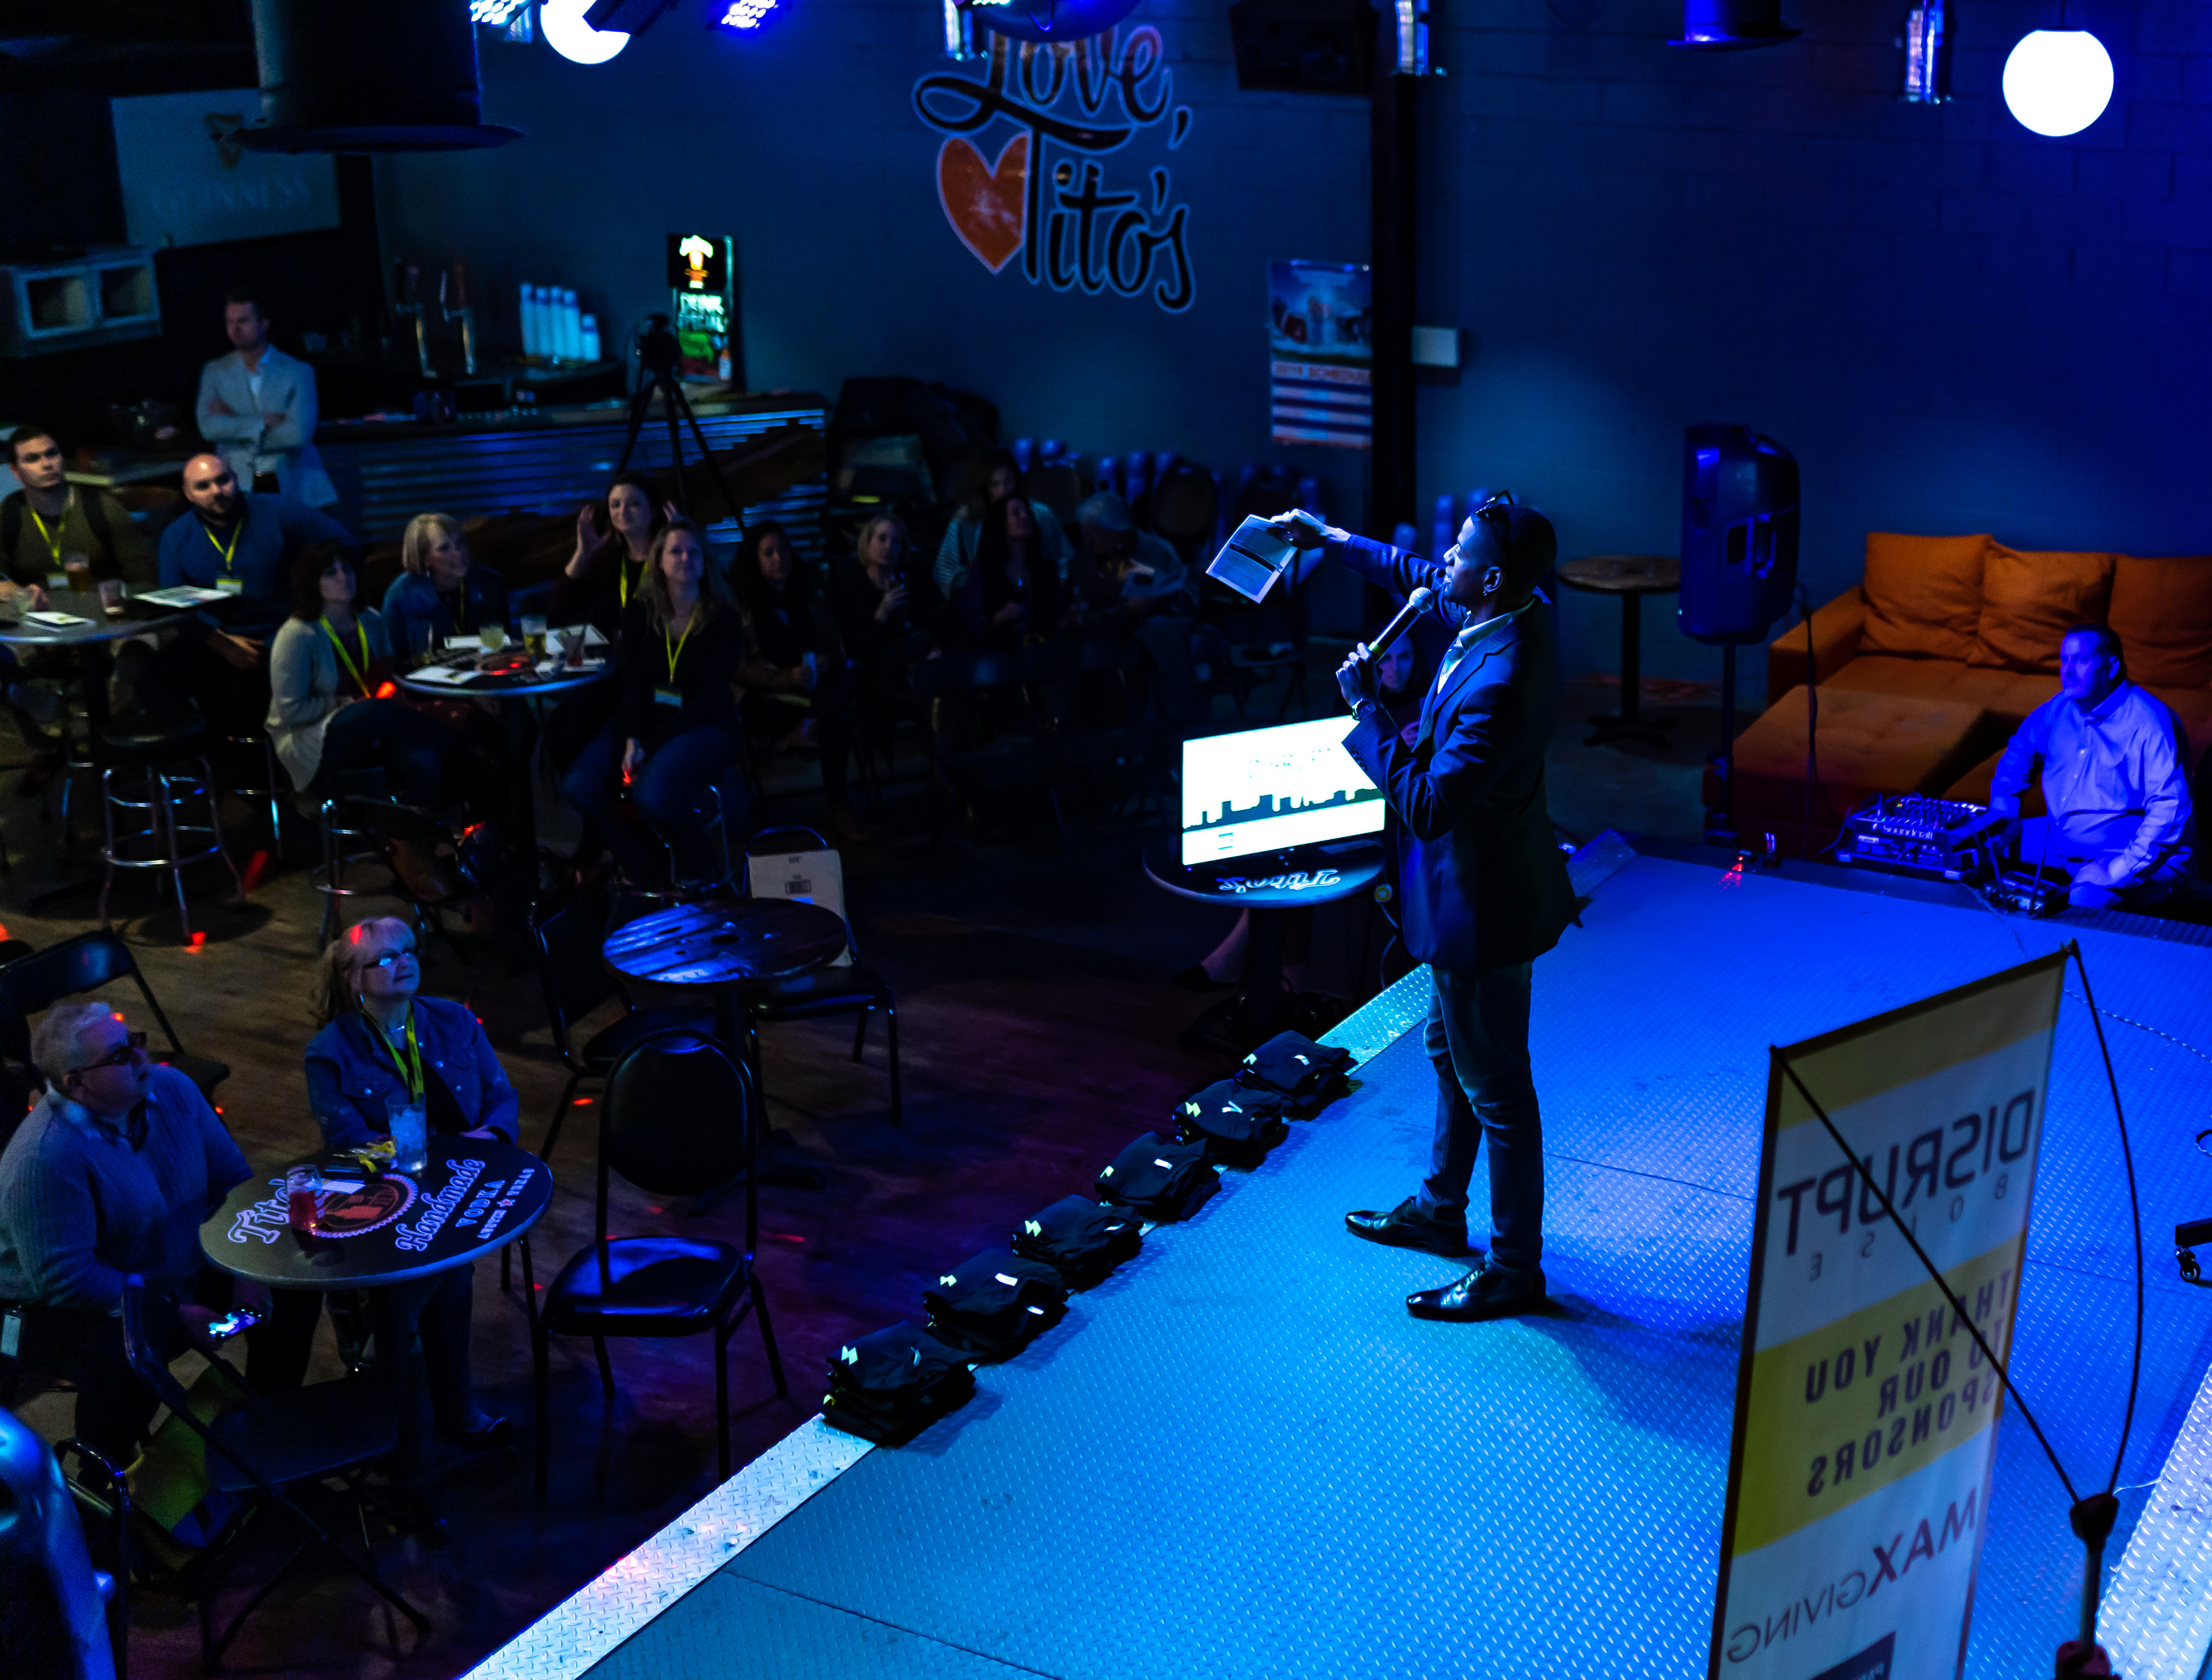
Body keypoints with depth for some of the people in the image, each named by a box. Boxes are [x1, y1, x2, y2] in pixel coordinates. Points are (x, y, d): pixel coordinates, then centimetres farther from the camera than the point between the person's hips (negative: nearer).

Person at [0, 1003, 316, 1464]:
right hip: (68, 1309, -7)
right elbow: (66, 1278, -30)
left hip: (182, 1273, 8)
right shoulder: (45, 1159, -29)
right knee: (126, 1356, -37)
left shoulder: (172, 1089, -6)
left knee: (294, 1289, -1)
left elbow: (232, 1179, 5)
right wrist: (175, 1315, -27)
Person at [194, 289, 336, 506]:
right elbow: (209, 428, -4)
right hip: (241, 486, 1)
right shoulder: (214, 372, 11)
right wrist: (264, 422, -10)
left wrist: (234, 424, -5)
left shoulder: (298, 372, 3)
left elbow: (299, 434, -10)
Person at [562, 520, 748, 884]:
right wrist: (633, 739, -16)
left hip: (704, 727, -4)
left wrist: (651, 745, -17)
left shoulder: (722, 620, -5)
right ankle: (643, 869, 2)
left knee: (651, 794, -33)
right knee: (579, 786, -19)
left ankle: (696, 868, -3)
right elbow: (632, 682, 1)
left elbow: (709, 696, -10)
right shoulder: (640, 613, 7)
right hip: (647, 720, 5)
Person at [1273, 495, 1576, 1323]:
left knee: (1495, 1090, 4)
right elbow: (1418, 577, 16)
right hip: (1482, 886, 11)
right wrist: (1329, 537, 19)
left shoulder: (1497, 685, -33)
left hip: (1482, 905, -10)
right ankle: (1439, 1210, 45)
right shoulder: (1515, 618, -4)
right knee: (1450, 1052, 26)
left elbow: (1425, 806, -31)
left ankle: (1514, 1270, 20)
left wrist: (1367, 709, -24)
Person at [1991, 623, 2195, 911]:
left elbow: (2169, 807, -25)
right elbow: (2021, 750, 22)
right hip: (2062, 841, 8)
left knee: (2085, 895, -38)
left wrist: (2120, 868, -30)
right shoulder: (2060, 709, 3)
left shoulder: (2149, 723, -19)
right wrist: (2003, 813, 8)